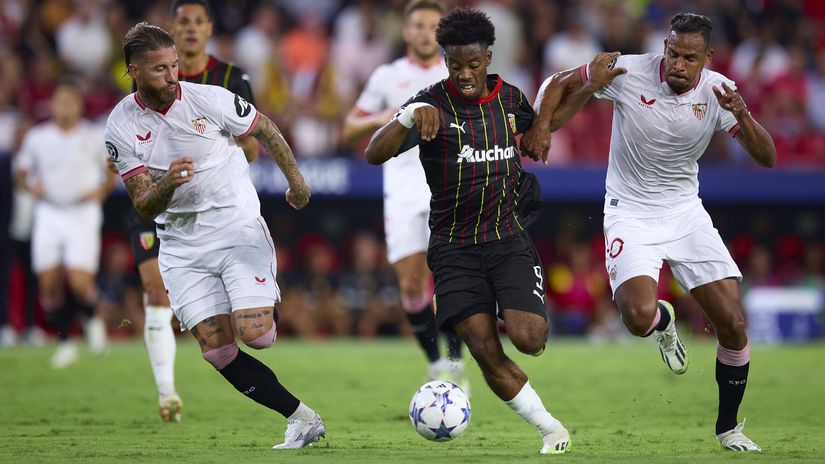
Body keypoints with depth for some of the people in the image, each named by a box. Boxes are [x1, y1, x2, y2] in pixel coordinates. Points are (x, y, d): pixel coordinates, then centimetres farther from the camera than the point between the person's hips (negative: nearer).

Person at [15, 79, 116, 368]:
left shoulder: (94, 137, -1)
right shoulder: (36, 137, 3)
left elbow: (112, 172, 9)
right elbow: (21, 173, 12)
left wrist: (100, 191, -9)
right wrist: (31, 186, -8)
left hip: (83, 215, -2)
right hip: (48, 213, 2)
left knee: (80, 282, -13)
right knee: (49, 283, -2)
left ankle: (92, 319, 19)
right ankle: (64, 343, 13)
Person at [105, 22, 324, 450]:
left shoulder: (209, 99, -13)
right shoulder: (121, 126, -8)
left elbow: (265, 130, 5)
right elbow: (144, 207, -9)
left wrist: (295, 182, 15)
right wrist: (166, 184, -31)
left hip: (237, 227, -2)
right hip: (181, 245, 2)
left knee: (255, 334, -18)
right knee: (219, 353, -8)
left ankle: (275, 310, 19)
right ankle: (301, 418, 3)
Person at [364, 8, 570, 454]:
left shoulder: (510, 98, 3)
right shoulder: (432, 104, -9)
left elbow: (538, 126, 28)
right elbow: (375, 154, -24)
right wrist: (410, 116, -40)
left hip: (508, 237, 2)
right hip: (454, 246, -2)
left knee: (527, 339, -17)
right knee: (487, 354, -10)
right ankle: (550, 429, 6)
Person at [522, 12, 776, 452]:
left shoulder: (718, 91, -10)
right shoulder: (628, 72, -16)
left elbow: (767, 158, -12)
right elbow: (559, 84, -1)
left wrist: (742, 116, -30)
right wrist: (541, 127, -18)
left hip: (686, 213, 3)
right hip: (630, 215, -2)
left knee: (733, 325, -5)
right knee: (639, 316, -27)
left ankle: (728, 427, 17)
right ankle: (664, 321, 14)